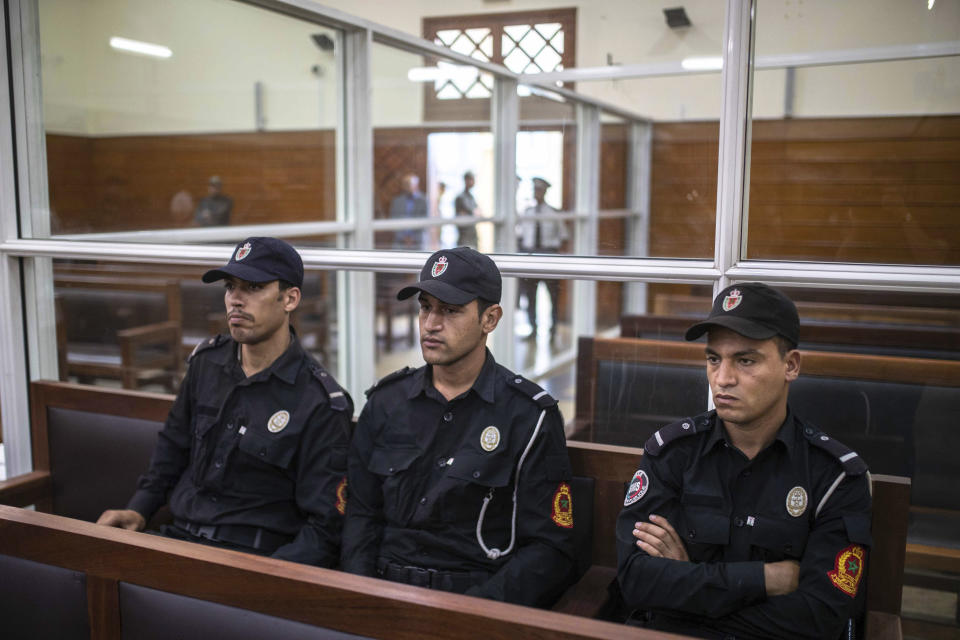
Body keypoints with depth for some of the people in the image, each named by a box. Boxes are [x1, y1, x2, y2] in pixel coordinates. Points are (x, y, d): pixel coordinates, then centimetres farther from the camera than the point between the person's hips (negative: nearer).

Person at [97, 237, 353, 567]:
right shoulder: (207, 360, 7)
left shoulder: (321, 404, -12)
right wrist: (139, 508, 11)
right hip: (179, 536, 6)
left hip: (257, 555, -6)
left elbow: (324, 527, -10)